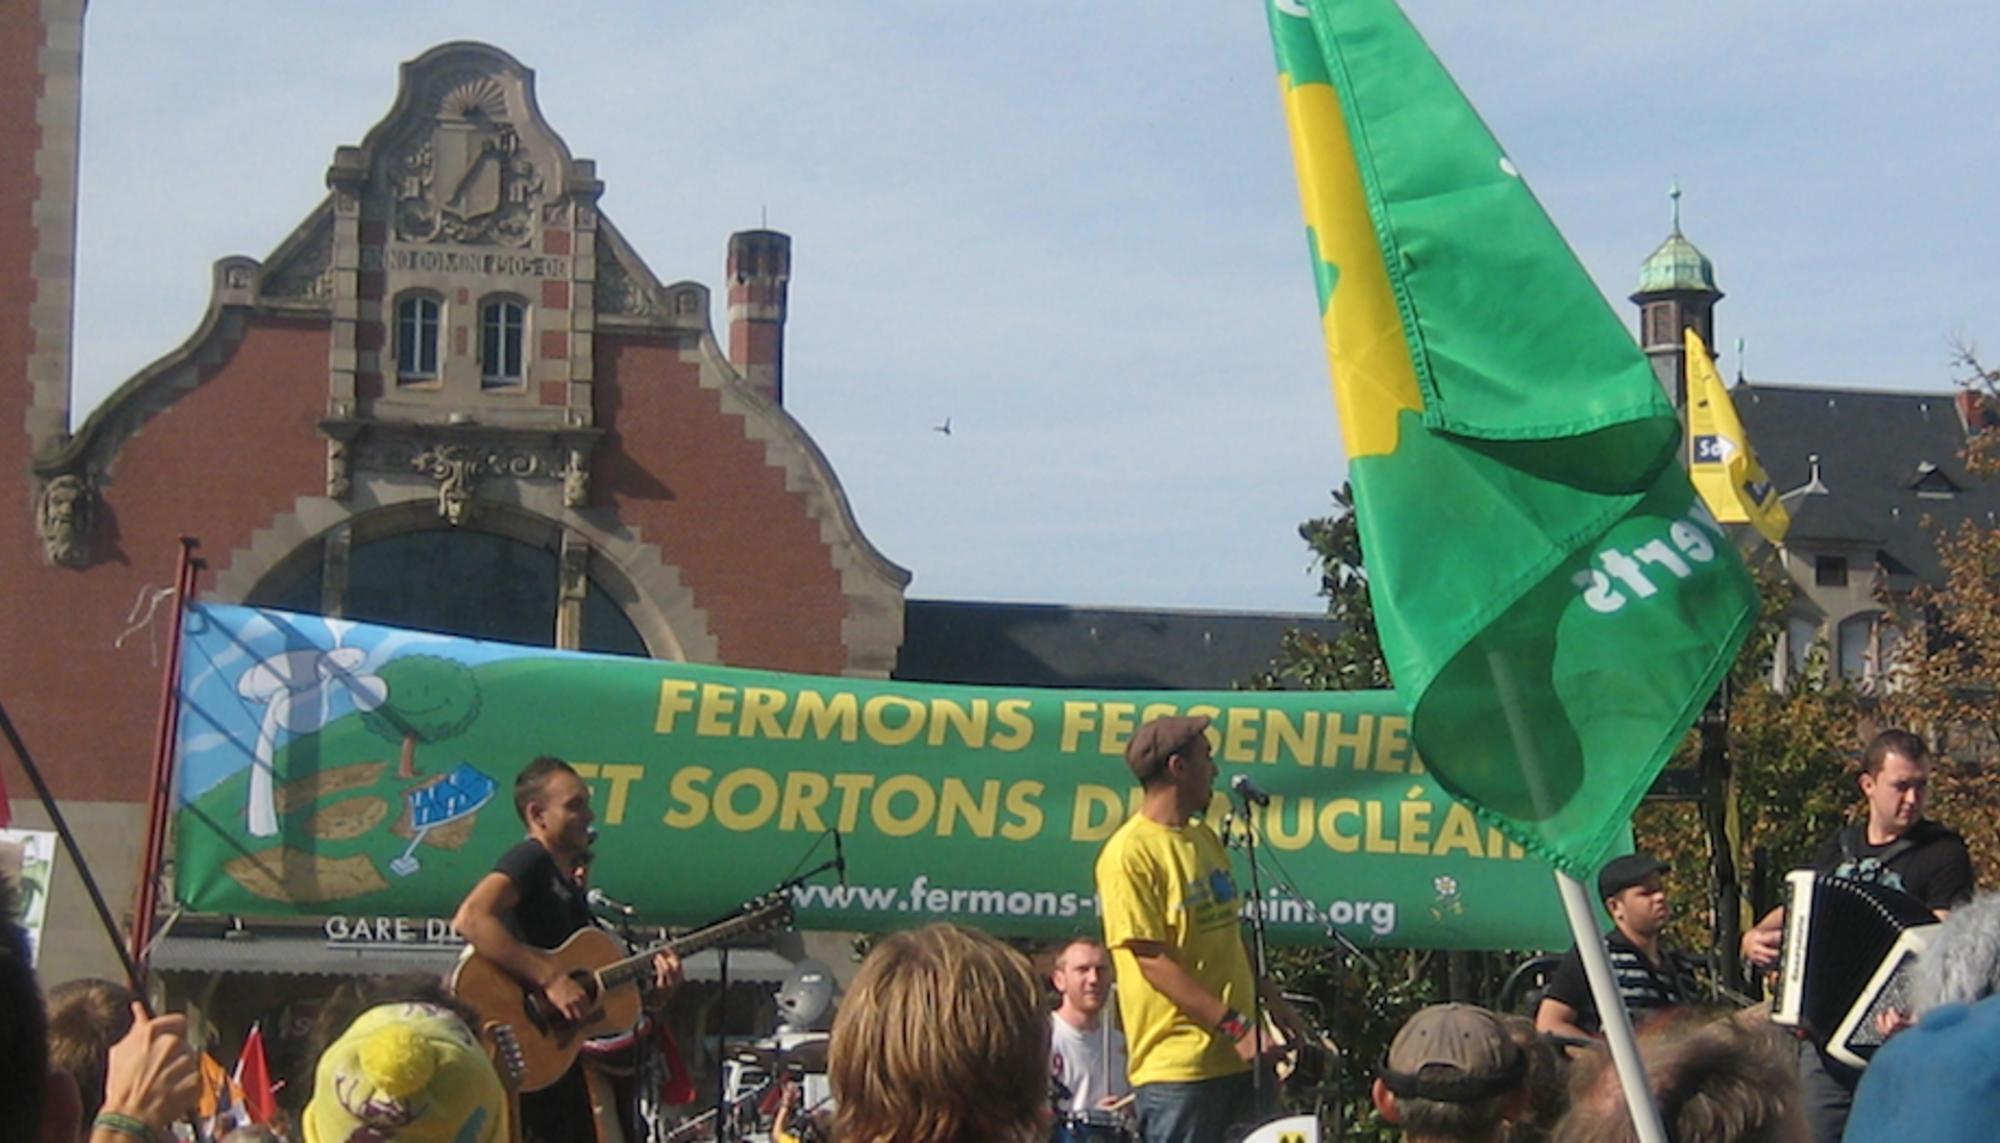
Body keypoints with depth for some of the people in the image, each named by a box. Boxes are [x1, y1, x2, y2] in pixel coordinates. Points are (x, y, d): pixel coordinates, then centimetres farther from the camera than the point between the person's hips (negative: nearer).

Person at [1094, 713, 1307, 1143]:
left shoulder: (1205, 839, 15)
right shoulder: (1130, 853, -13)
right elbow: (1153, 961, -17)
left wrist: (1269, 998, 15)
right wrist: (1235, 1027, -19)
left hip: (1237, 1058, 8)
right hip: (1177, 1064, -8)